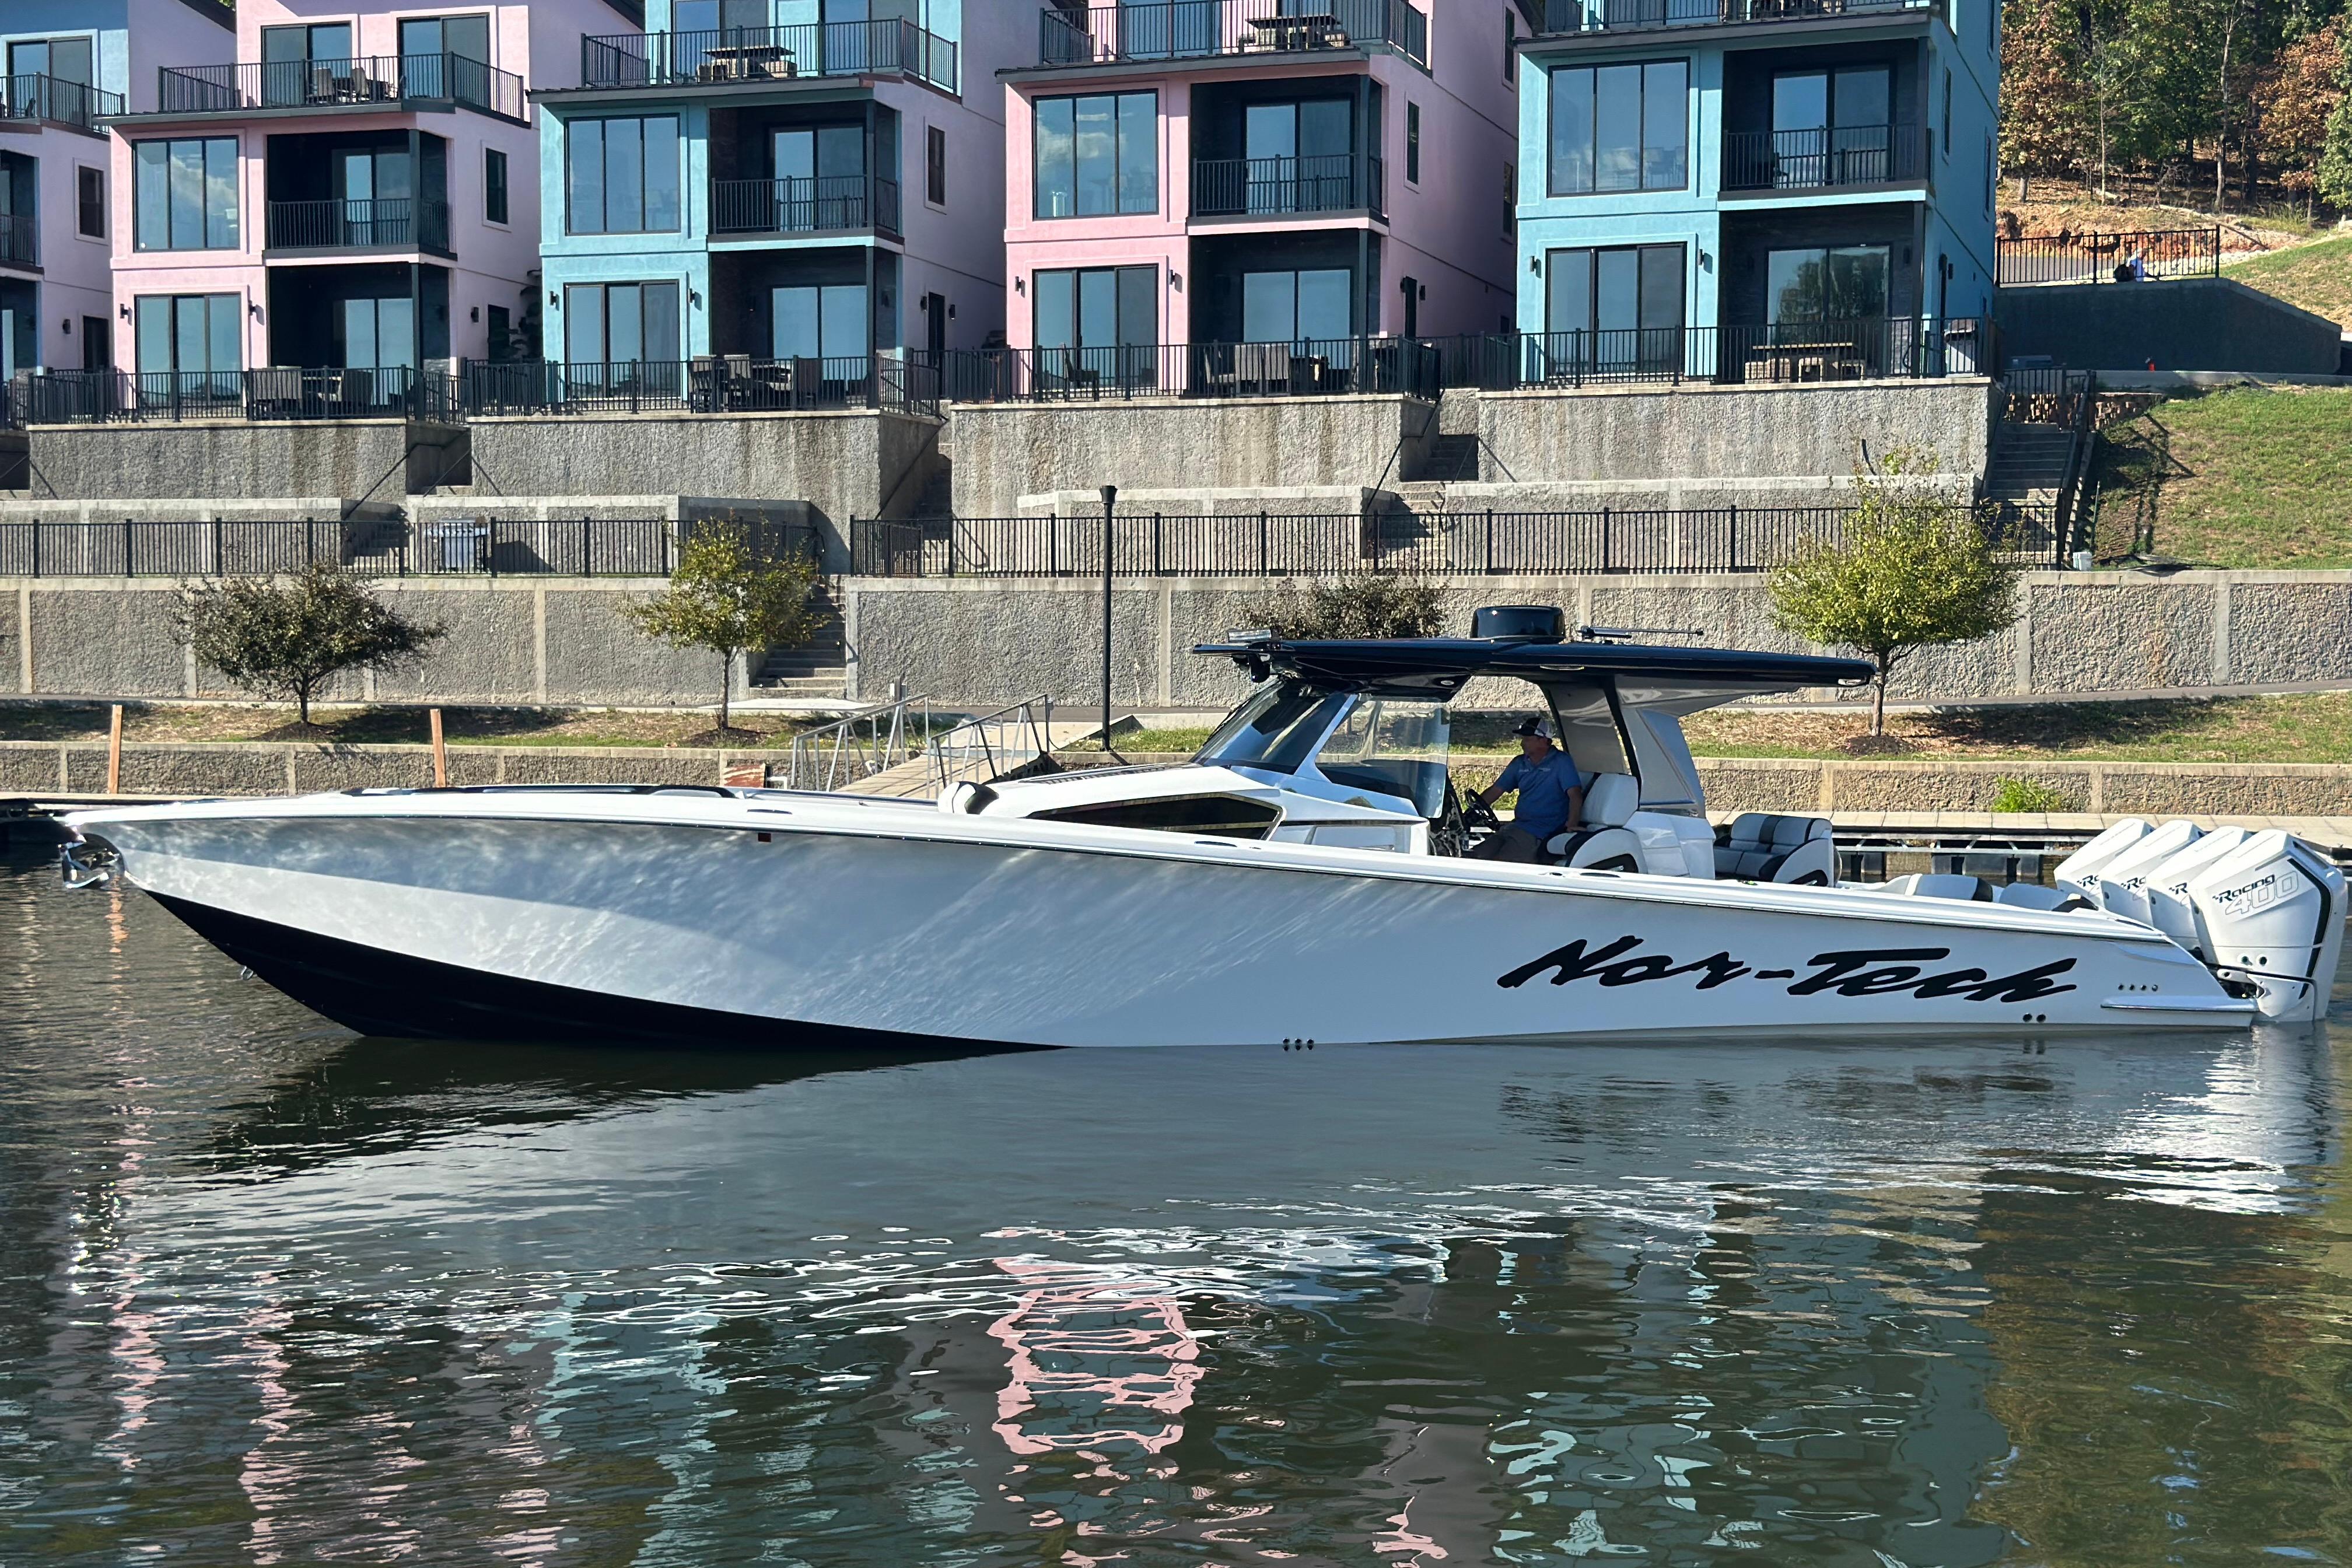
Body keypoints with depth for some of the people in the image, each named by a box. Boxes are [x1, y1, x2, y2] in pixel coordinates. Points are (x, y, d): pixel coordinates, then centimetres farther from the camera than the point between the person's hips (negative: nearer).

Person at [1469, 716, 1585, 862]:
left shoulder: (1561, 762, -3)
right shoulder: (1520, 763, 17)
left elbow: (1575, 795, -13)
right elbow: (1495, 791, 19)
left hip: (1541, 833, -7)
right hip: (1517, 826, 7)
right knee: (1475, 857, -10)